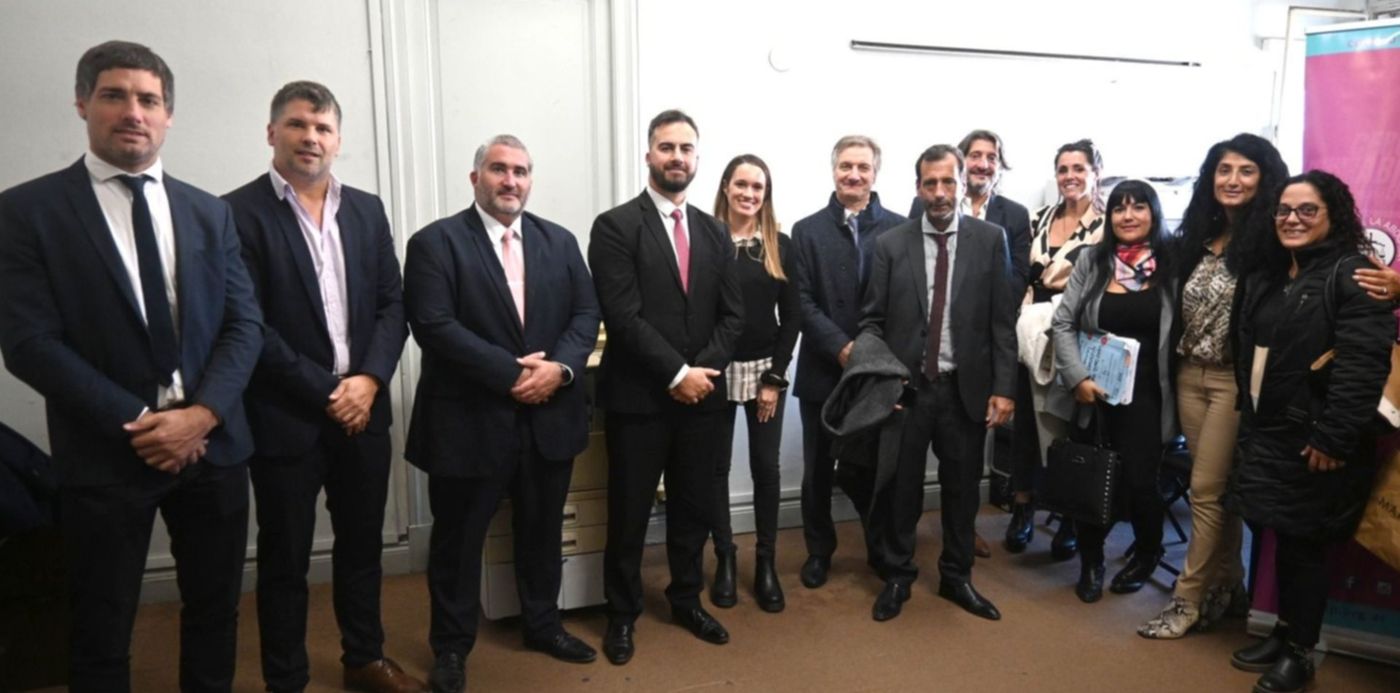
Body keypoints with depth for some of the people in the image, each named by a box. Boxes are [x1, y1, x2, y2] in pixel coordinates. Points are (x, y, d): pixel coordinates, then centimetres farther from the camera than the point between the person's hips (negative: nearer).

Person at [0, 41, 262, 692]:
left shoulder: (209, 211, 7)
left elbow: (244, 322, 1)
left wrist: (203, 413, -13)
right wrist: (136, 422, -15)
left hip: (213, 444, 3)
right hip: (106, 453, -3)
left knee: (215, 611, 16)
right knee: (102, 632, 13)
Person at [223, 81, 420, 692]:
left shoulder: (367, 210, 8)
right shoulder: (239, 212, -8)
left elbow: (393, 304, 5)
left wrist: (369, 379, -9)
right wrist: (323, 393, -15)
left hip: (363, 409, 5)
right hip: (285, 417, -4)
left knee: (362, 543, 17)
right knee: (285, 558, 10)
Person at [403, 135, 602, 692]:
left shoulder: (560, 241, 9)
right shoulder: (436, 242, -6)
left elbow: (586, 313, 3)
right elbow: (434, 326, -16)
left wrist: (560, 366, -15)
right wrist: (512, 373, -20)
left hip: (549, 417, 5)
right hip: (470, 420, -4)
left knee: (543, 530, 19)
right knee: (458, 539, 11)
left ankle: (542, 624, 39)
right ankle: (451, 646, 30)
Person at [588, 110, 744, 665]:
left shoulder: (714, 232, 10)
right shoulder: (615, 226, -7)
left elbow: (732, 315, 6)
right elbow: (623, 317, -15)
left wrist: (703, 371, -9)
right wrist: (677, 373, -17)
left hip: (702, 396, 5)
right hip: (638, 398, -4)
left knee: (694, 509, 16)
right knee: (629, 514, 9)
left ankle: (687, 600, 36)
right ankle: (623, 614, 27)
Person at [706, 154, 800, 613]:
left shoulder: (780, 247, 3)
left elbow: (792, 316, 2)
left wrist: (775, 377, -4)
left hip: (765, 370, 2)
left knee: (766, 467, 6)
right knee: (717, 467, 7)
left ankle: (766, 562, 20)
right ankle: (725, 558, 23)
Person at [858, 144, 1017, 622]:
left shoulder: (990, 240, 1)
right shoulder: (891, 244, 1)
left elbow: (1003, 322, 0)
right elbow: (873, 321, 2)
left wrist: (1003, 388, -5)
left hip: (966, 388, 1)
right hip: (905, 386, 0)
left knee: (962, 489, 12)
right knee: (900, 488, 10)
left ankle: (957, 577, 31)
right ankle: (897, 577, 27)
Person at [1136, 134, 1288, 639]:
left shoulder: (1269, 241, -9)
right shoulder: (1198, 236, 10)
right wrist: (1176, 366, 9)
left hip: (1235, 380, -6)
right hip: (1190, 376, 6)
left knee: (1207, 492, -1)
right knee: (1217, 490, 14)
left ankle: (1187, 601, 10)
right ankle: (1228, 588, 27)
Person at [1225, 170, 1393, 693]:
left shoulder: (1352, 275, -11)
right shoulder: (1266, 277, 13)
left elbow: (1363, 365, -20)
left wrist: (1333, 438, -23)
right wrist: (1249, 422, 14)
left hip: (1316, 442, -6)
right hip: (1267, 434, 7)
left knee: (1305, 545, 5)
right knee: (1283, 538, 15)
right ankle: (1283, 633, 29)